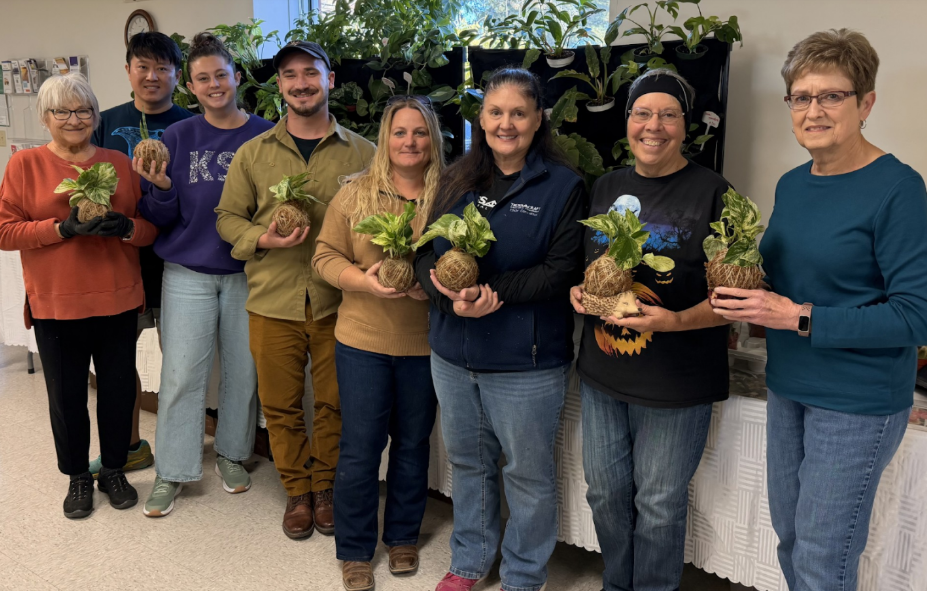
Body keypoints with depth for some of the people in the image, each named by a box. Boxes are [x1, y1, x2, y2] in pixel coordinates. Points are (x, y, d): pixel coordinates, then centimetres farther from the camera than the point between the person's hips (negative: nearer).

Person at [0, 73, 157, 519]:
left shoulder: (119, 163, 7)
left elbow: (151, 228, 8)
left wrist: (125, 226, -14)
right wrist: (64, 228, -17)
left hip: (118, 301, 2)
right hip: (56, 305, -1)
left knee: (118, 390, 10)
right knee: (67, 396, 8)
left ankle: (114, 471, 30)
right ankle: (78, 478, 29)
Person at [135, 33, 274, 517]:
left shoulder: (266, 136, 0)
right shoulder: (177, 137, 1)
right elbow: (162, 219, 1)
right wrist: (161, 187, -18)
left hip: (247, 272, 0)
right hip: (188, 273, 0)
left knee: (243, 370, 10)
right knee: (182, 374, 2)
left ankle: (231, 454, 30)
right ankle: (171, 472, 16)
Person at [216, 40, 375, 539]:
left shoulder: (362, 153, 2)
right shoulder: (253, 153, 6)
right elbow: (228, 216, 10)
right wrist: (263, 240, -10)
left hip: (338, 305, -1)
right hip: (273, 303, 1)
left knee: (334, 405, 10)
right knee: (280, 406, 11)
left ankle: (326, 488, 32)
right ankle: (297, 491, 31)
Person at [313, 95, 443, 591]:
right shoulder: (354, 194, 0)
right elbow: (325, 256, 1)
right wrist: (364, 280, -17)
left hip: (425, 343, 1)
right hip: (363, 340, 0)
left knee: (412, 443, 15)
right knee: (360, 446, 6)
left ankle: (403, 536, 36)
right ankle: (355, 551, 24)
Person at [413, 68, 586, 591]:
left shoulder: (563, 186, -8)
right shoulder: (457, 180, 7)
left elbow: (562, 270, -15)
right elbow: (426, 253, 3)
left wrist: (492, 291, -24)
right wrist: (452, 295, -18)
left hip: (526, 363, -5)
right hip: (453, 354, 5)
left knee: (529, 473, 10)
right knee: (468, 463, 21)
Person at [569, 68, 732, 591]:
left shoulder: (711, 191, -10)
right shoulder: (607, 188, 7)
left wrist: (677, 321, -27)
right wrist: (578, 292, -2)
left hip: (675, 385, -5)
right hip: (602, 373, 5)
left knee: (658, 503, 10)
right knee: (606, 493, 18)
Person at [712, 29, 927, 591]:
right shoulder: (791, 184, 6)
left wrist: (798, 317, -24)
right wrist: (739, 285, -4)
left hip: (857, 403, -7)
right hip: (788, 389, 7)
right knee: (790, 541, 21)